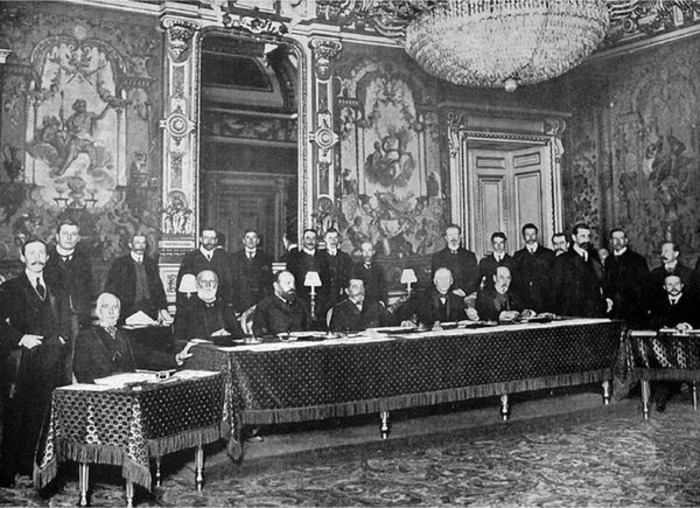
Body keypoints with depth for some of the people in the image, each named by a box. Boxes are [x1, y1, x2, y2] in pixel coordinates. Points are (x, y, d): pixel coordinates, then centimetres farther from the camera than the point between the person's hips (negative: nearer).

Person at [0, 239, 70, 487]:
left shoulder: (56, 292, 19)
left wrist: (61, 340, 0)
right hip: (21, 364, -4)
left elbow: (65, 327, 18)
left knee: (41, 420, 4)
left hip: (50, 366, 4)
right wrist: (21, 339, -16)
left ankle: (32, 470, 12)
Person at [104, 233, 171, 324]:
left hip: (150, 313, 3)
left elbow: (159, 288, 16)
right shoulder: (119, 263, 5)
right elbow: (110, 288, 3)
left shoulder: (151, 264, 16)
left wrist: (163, 309, 3)